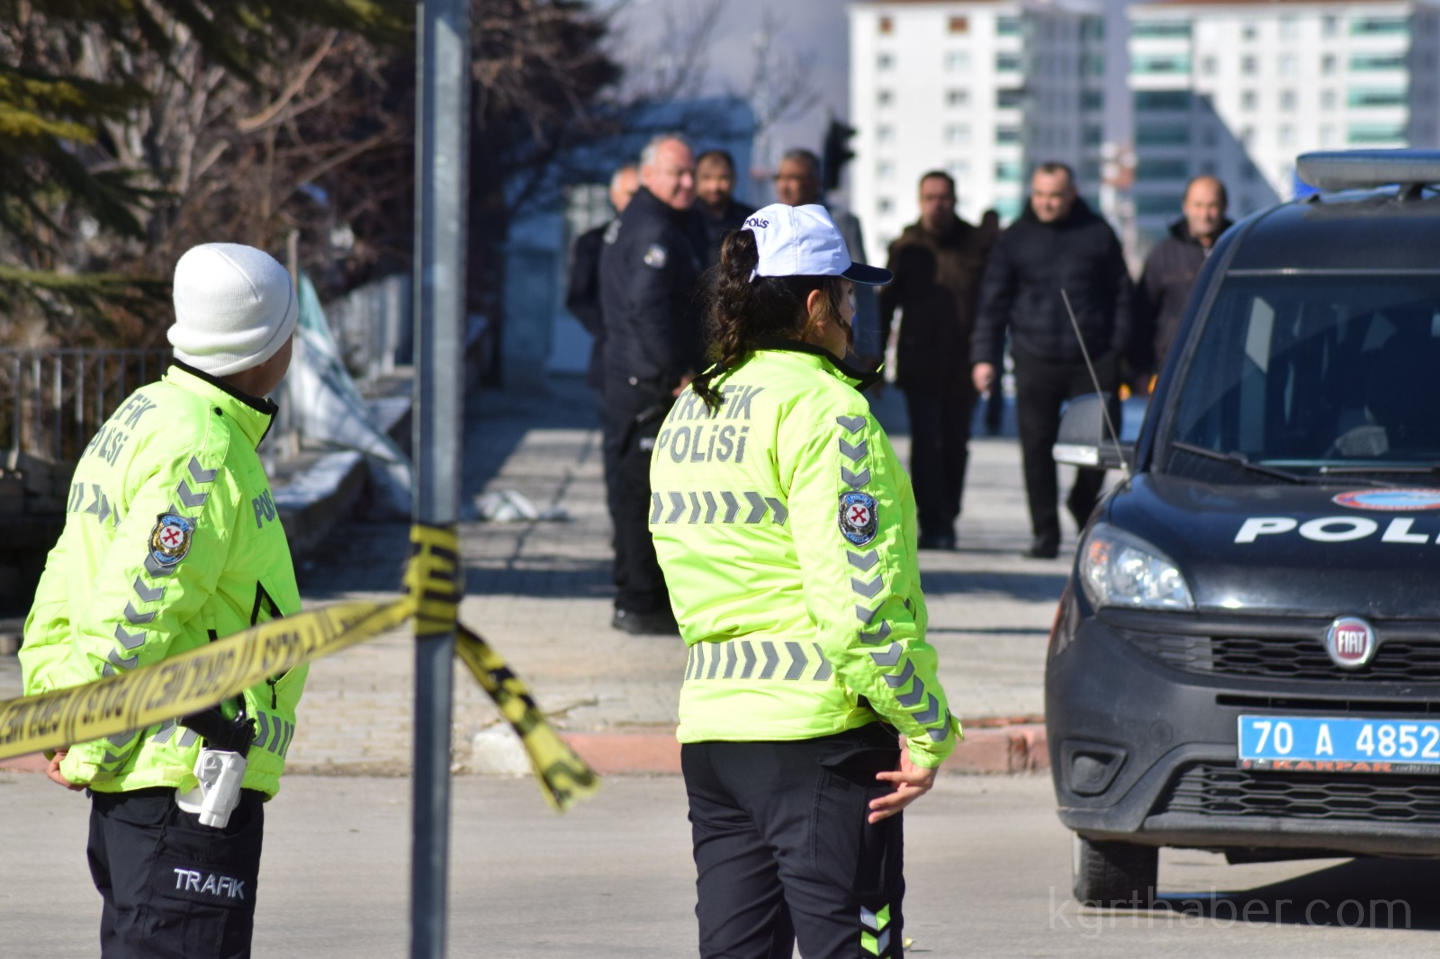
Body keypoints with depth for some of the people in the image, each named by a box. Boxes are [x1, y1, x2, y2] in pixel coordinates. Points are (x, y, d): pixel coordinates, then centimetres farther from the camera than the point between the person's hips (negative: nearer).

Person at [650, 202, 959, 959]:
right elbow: (857, 594, -17)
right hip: (820, 726, -8)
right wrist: (924, 728, -13)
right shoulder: (823, 409, -11)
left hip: (708, 720, 8)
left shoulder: (688, 415, 15)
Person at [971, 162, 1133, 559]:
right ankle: (1045, 534, 3)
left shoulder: (1097, 235, 7)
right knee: (1037, 448, -3)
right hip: (1035, 360, 0)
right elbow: (993, 301, 9)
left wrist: (1118, 351, 5)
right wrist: (984, 357, 1)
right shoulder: (1016, 239, 8)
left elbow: (1120, 296, 12)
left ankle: (1083, 504, 27)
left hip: (1091, 360, 0)